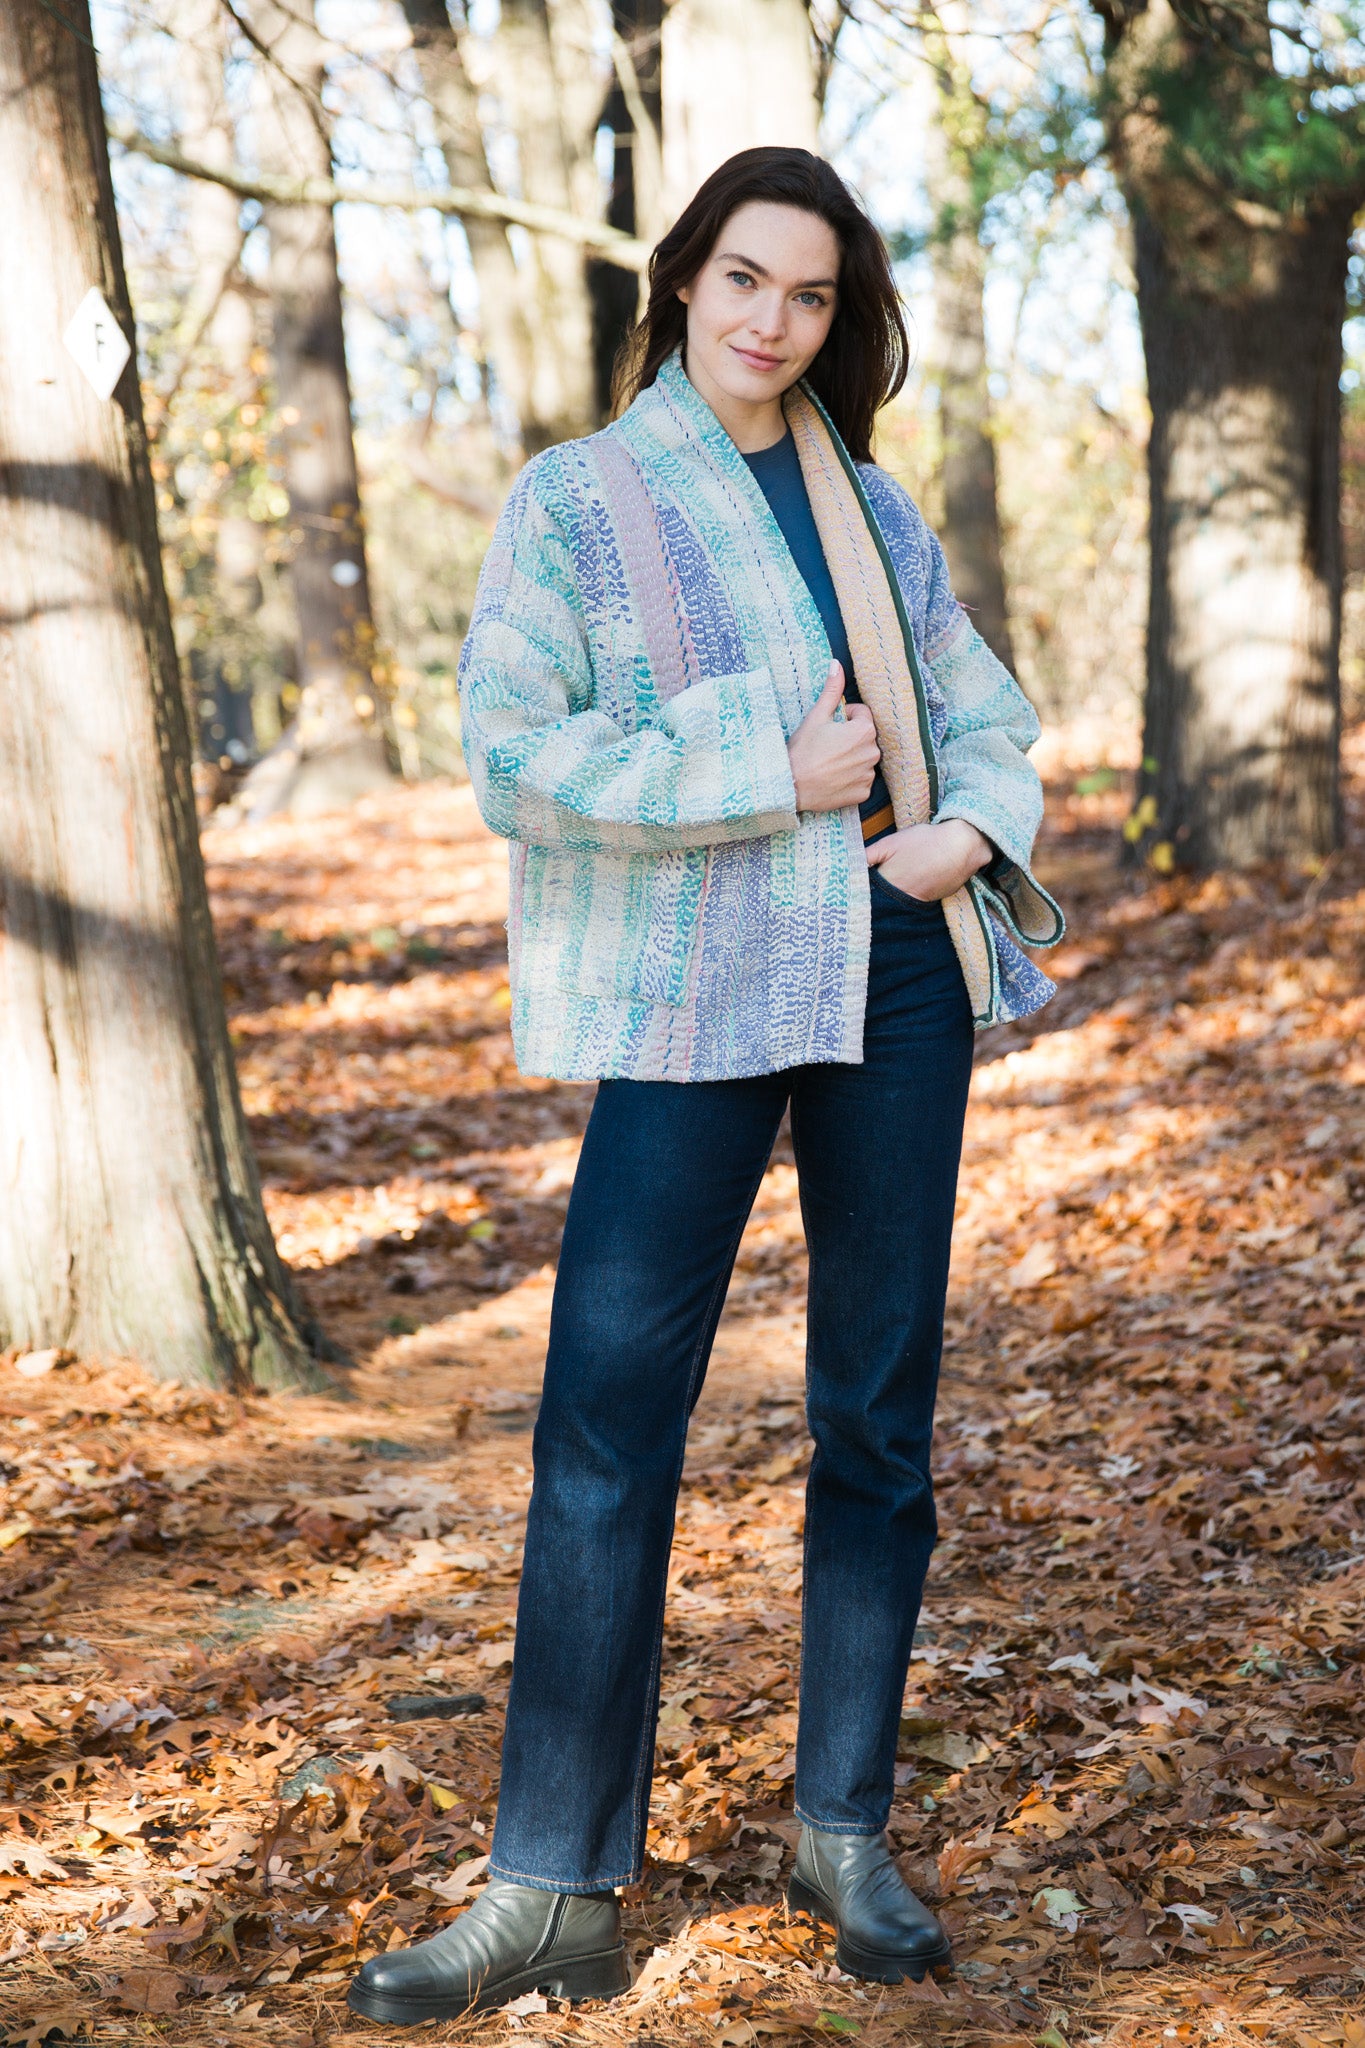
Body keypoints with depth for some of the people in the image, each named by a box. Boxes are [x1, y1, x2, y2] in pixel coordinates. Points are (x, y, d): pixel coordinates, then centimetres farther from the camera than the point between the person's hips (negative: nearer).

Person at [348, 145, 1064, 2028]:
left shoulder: (873, 505, 13)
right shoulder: (577, 502, 0)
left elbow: (980, 698, 20)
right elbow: (514, 754, -10)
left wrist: (976, 823, -2)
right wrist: (768, 776, -14)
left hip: (899, 974, 5)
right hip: (694, 1005, -4)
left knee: (881, 1414, 7)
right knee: (606, 1430, -8)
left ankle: (848, 1836, 20)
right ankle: (553, 1895, -1)